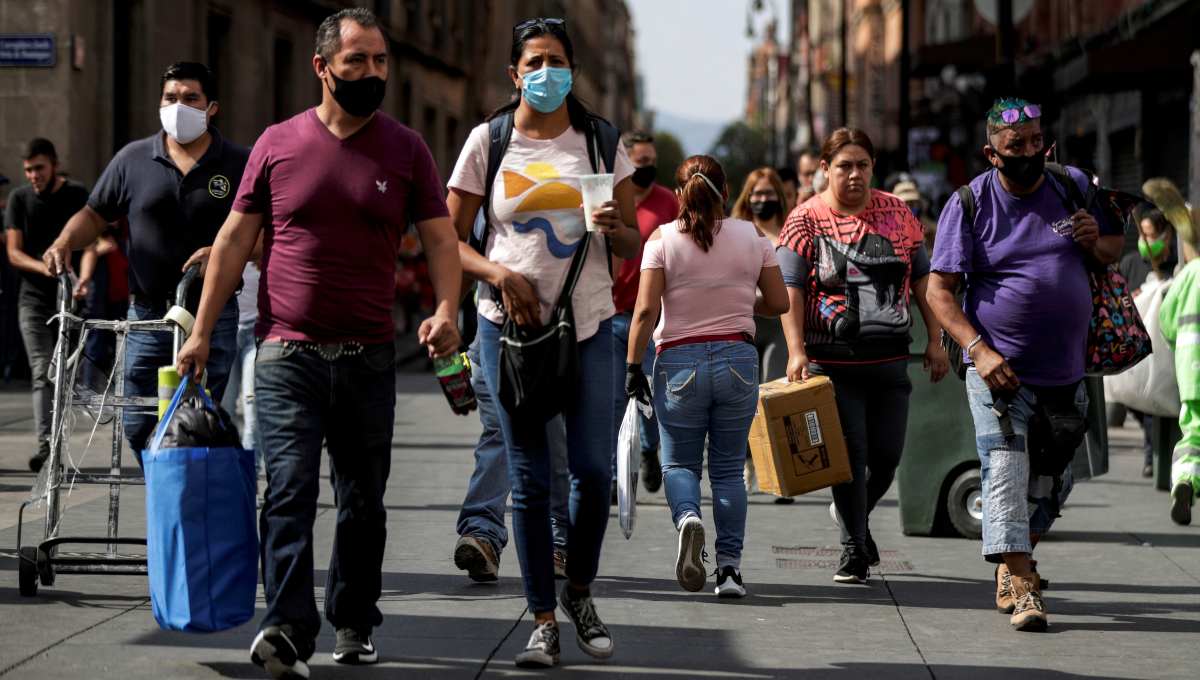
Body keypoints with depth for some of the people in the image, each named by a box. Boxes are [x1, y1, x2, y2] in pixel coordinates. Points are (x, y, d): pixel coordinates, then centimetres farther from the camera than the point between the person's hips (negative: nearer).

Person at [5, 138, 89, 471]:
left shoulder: (77, 195, 1)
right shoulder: (20, 198, 5)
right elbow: (14, 253, -1)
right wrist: (43, 267, -21)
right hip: (34, 298, 0)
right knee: (42, 372, -12)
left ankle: (55, 444, 15)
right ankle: (43, 444, -19)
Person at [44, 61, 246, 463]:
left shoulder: (239, 164, 1)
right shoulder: (133, 159, 8)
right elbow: (96, 214, 13)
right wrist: (64, 242, -6)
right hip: (147, 314, 2)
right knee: (139, 425, 3)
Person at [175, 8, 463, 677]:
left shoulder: (406, 150, 4)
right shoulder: (278, 144, 3)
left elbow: (440, 238, 1)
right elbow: (235, 240, 7)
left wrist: (446, 309, -18)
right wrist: (202, 331, 4)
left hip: (369, 357, 2)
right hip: (287, 355, -2)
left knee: (363, 501, 11)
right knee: (290, 489, -14)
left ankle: (354, 623, 24)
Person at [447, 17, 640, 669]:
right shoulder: (488, 141, 2)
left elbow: (633, 244, 8)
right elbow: (450, 239, 4)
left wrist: (614, 226, -15)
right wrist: (498, 274, -14)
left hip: (588, 322, 1)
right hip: (510, 323, -1)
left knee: (594, 469, -4)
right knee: (529, 479, 1)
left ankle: (580, 593, 20)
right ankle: (543, 620, 8)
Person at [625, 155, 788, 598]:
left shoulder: (663, 239, -4)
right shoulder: (752, 237, 3)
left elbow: (646, 309, -9)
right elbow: (779, 303, 6)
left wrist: (633, 365, -3)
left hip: (680, 362, -2)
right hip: (738, 359, 2)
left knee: (679, 462, 11)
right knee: (728, 468, 10)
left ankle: (688, 518, -21)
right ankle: (729, 567, 2)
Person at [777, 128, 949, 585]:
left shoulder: (896, 213, 8)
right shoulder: (806, 219, -2)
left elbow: (923, 279, 13)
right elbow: (790, 290, -7)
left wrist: (935, 341, 7)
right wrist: (796, 350, -18)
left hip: (890, 359, 3)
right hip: (833, 363, -3)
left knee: (887, 454, 5)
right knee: (850, 453, -6)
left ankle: (854, 512, 35)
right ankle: (853, 548, 7)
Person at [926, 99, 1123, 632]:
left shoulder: (1074, 186, 4)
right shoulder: (969, 204, -6)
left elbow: (1116, 249, 17)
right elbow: (939, 291, -8)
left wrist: (1098, 243, -9)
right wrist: (979, 350, -21)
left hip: (1067, 369, 4)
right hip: (1000, 369, -4)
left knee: (1054, 480, 14)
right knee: (1006, 473, -14)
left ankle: (1011, 564, 35)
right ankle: (1022, 586, -15)